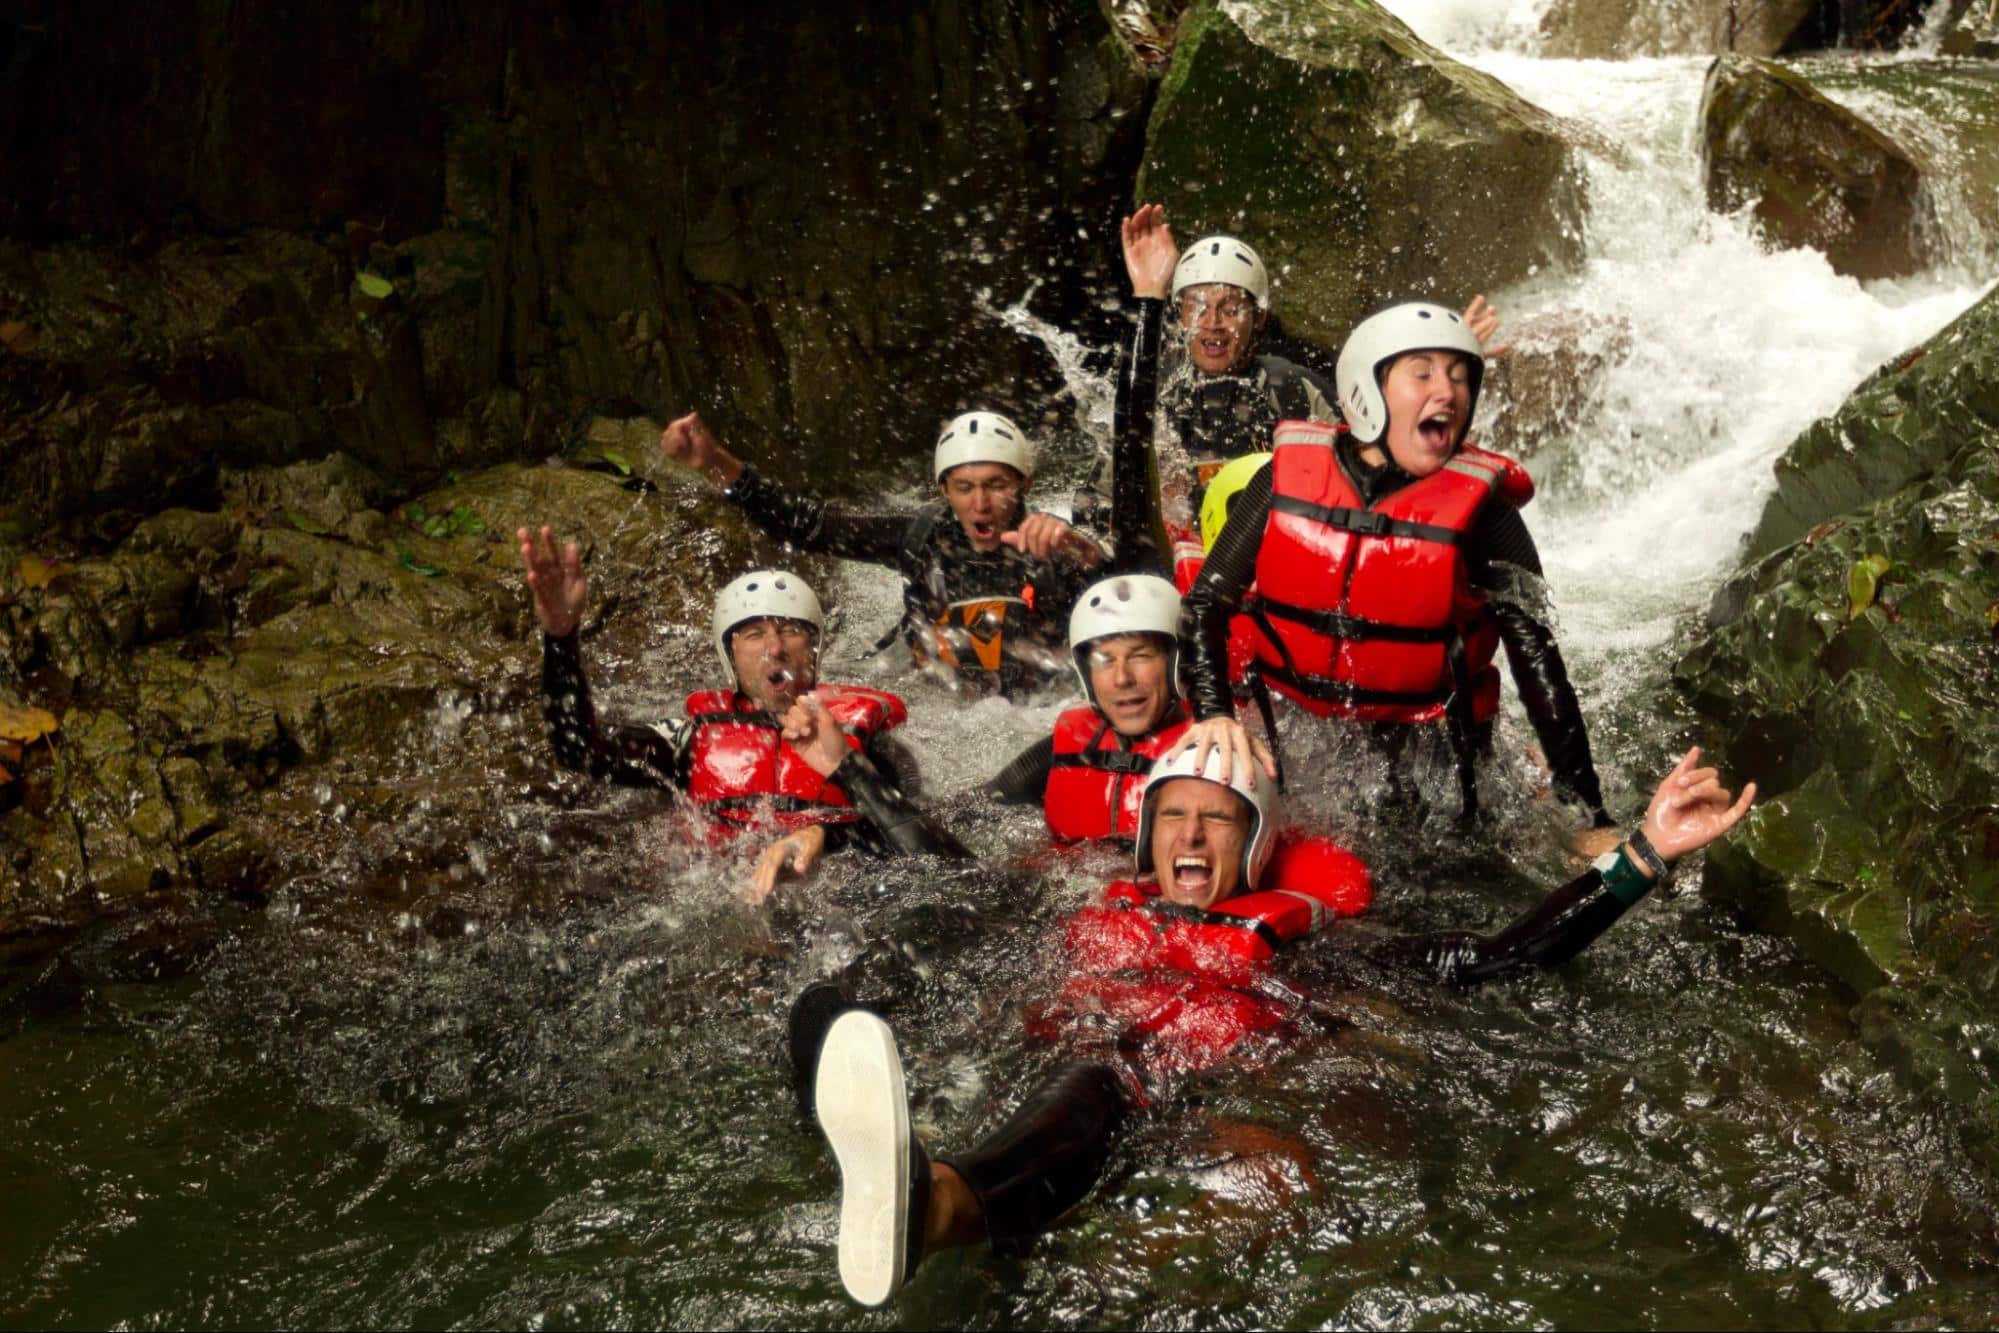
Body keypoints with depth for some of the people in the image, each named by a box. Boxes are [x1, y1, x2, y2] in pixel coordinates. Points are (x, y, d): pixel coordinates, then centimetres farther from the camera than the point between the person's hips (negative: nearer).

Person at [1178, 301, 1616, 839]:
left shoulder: (1480, 507, -11)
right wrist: (1214, 714, -24)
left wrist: (1591, 820, -17)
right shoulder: (1288, 478, -7)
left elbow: (1537, 660, -13)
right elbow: (1205, 606, -6)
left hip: (1426, 754, -1)